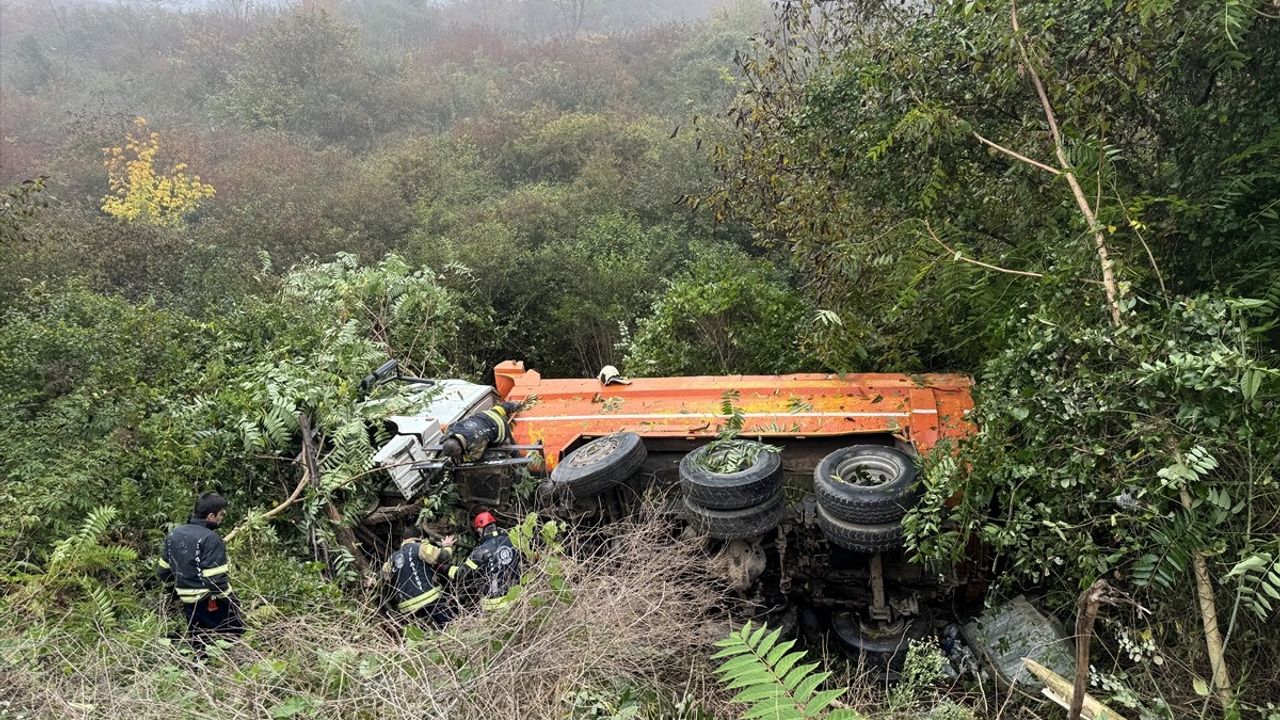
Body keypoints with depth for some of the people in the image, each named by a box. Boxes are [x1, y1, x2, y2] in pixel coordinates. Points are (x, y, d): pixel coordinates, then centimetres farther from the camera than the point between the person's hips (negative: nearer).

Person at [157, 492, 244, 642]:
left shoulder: (173, 534, 5)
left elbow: (162, 572, 12)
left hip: (188, 603, 8)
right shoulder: (210, 539, -19)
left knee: (198, 645, 18)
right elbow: (216, 579, -22)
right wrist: (233, 603, -12)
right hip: (211, 604, -8)